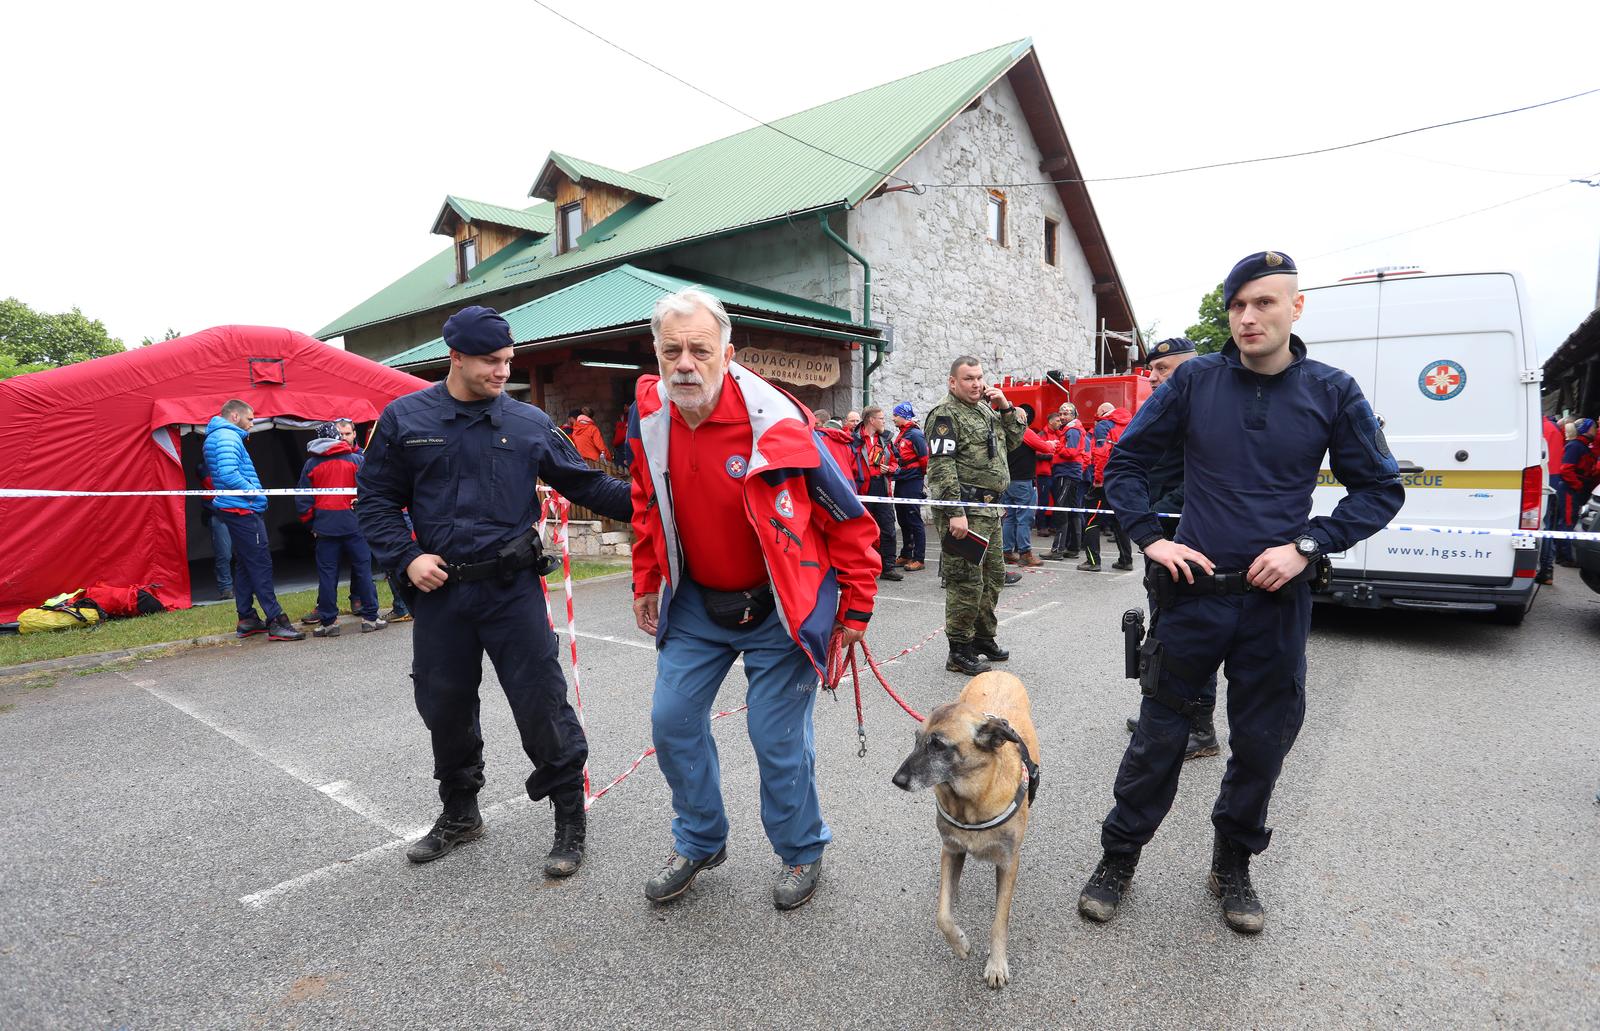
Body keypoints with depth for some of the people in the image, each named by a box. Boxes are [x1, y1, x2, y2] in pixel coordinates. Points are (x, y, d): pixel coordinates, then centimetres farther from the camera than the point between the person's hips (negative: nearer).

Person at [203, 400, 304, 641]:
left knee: (244, 564, 15)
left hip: (233, 510, 11)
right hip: (242, 510, -11)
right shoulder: (228, 437, -13)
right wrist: (254, 492, -13)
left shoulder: (215, 437, 20)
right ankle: (276, 622, -11)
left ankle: (246, 619, 21)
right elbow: (229, 474, -26)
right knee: (260, 564, -11)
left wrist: (252, 490, 12)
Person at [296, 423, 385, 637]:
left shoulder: (311, 464, 5)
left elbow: (303, 499, 7)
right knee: (362, 568, 5)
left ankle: (328, 622, 7)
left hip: (325, 526, 1)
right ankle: (370, 617, 6)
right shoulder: (355, 459, 0)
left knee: (327, 573, 5)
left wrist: (309, 520, 17)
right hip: (353, 524, -1)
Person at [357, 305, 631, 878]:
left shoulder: (529, 423, 2)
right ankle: (459, 814, 37)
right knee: (444, 707, 14)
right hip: (439, 590, 2)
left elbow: (585, 484, 2)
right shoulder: (405, 419, 3)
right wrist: (406, 556, -6)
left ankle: (570, 818, 15)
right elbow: (374, 499, 8)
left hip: (513, 589, -2)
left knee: (542, 704, -3)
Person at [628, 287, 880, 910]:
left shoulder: (775, 423, -23)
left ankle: (802, 853, 29)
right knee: (673, 720, 10)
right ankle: (699, 843, 34)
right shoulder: (650, 418, -7)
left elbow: (849, 518, -14)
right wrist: (646, 583, 14)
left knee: (777, 737, 2)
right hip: (695, 603, 6)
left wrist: (856, 607, -10)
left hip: (777, 608, -5)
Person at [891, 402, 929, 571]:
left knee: (914, 521, -5)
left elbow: (925, 459, -15)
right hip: (901, 483, 9)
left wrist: (923, 479, -6)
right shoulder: (901, 434, 15)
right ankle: (906, 556, 24)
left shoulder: (915, 434, -12)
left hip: (912, 483, -9)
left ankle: (919, 559, 1)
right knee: (903, 520, 14)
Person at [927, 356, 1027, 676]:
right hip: (965, 510, -9)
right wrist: (955, 513, -24)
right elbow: (941, 467, -18)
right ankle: (959, 652, 5)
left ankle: (983, 638, 33)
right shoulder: (946, 414, -10)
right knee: (967, 582, -6)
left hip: (989, 508, 9)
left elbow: (1015, 439, 22)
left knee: (993, 577, 18)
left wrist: (1006, 407, 6)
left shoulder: (987, 409, 18)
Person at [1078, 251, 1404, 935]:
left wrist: (1307, 546, -10)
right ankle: (1118, 860, 25)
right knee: (1159, 735, 7)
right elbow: (1126, 461, 3)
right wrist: (1150, 538, -7)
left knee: (1262, 744, 13)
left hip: (1277, 599, 1)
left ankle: (1233, 866, 36)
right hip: (1194, 590, -1)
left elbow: (1380, 489, 4)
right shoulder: (1195, 380, -2)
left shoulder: (1332, 392, -1)